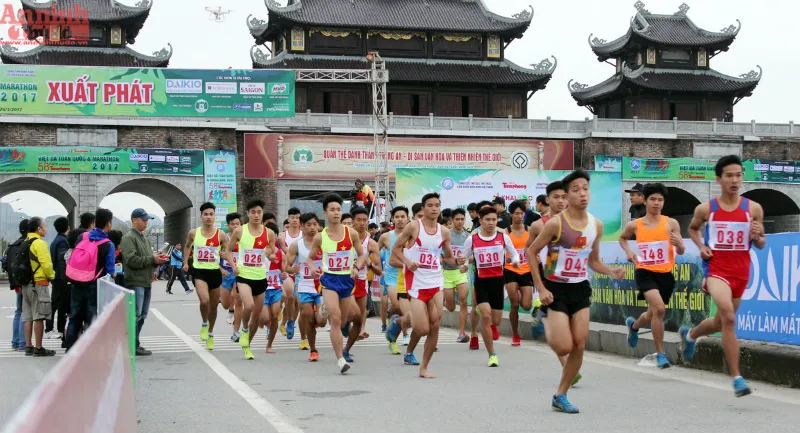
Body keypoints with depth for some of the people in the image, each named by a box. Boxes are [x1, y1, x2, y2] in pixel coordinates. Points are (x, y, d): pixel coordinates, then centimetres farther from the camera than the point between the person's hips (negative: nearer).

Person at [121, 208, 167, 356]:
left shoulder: (145, 239, 21)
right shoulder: (129, 238, -9)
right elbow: (131, 260, -21)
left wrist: (158, 260, 4)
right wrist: (152, 259, -16)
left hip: (146, 282, 10)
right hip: (135, 282, -10)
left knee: (142, 315, 13)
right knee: (135, 315, -9)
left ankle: (134, 343, 21)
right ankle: (134, 347, -5)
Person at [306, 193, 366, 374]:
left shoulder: (351, 233, -1)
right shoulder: (320, 237, -2)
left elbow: (361, 255, 8)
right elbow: (310, 258, 10)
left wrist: (356, 267, -11)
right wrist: (313, 268, -11)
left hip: (347, 279, 2)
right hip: (329, 279, -2)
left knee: (343, 321, 13)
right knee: (335, 319, -15)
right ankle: (340, 359, -13)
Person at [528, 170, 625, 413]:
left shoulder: (596, 226, 1)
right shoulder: (556, 223, -16)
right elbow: (531, 252, -8)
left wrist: (612, 273, -7)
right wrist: (541, 288, -13)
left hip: (580, 289, 5)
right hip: (556, 288, -5)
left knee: (579, 346, 0)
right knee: (564, 347, -11)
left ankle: (560, 397, 14)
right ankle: (547, 325, 24)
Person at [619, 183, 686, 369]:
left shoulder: (671, 223, -2)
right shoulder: (634, 225, 1)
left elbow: (681, 251, -2)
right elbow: (622, 238, 22)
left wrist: (678, 243, -25)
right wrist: (628, 251, 4)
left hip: (665, 274, 2)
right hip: (645, 272, -2)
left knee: (653, 314, 16)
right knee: (659, 308, -24)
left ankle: (633, 325, 53)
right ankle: (660, 354, -15)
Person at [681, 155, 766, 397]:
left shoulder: (753, 208, -1)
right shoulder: (706, 209, -3)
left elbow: (760, 245, 8)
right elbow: (692, 228, 18)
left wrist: (757, 236, -15)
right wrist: (701, 246, 0)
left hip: (741, 272, 4)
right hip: (716, 269, -3)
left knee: (720, 323, 19)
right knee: (728, 317, -26)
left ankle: (690, 334, 53)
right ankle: (737, 378, -23)